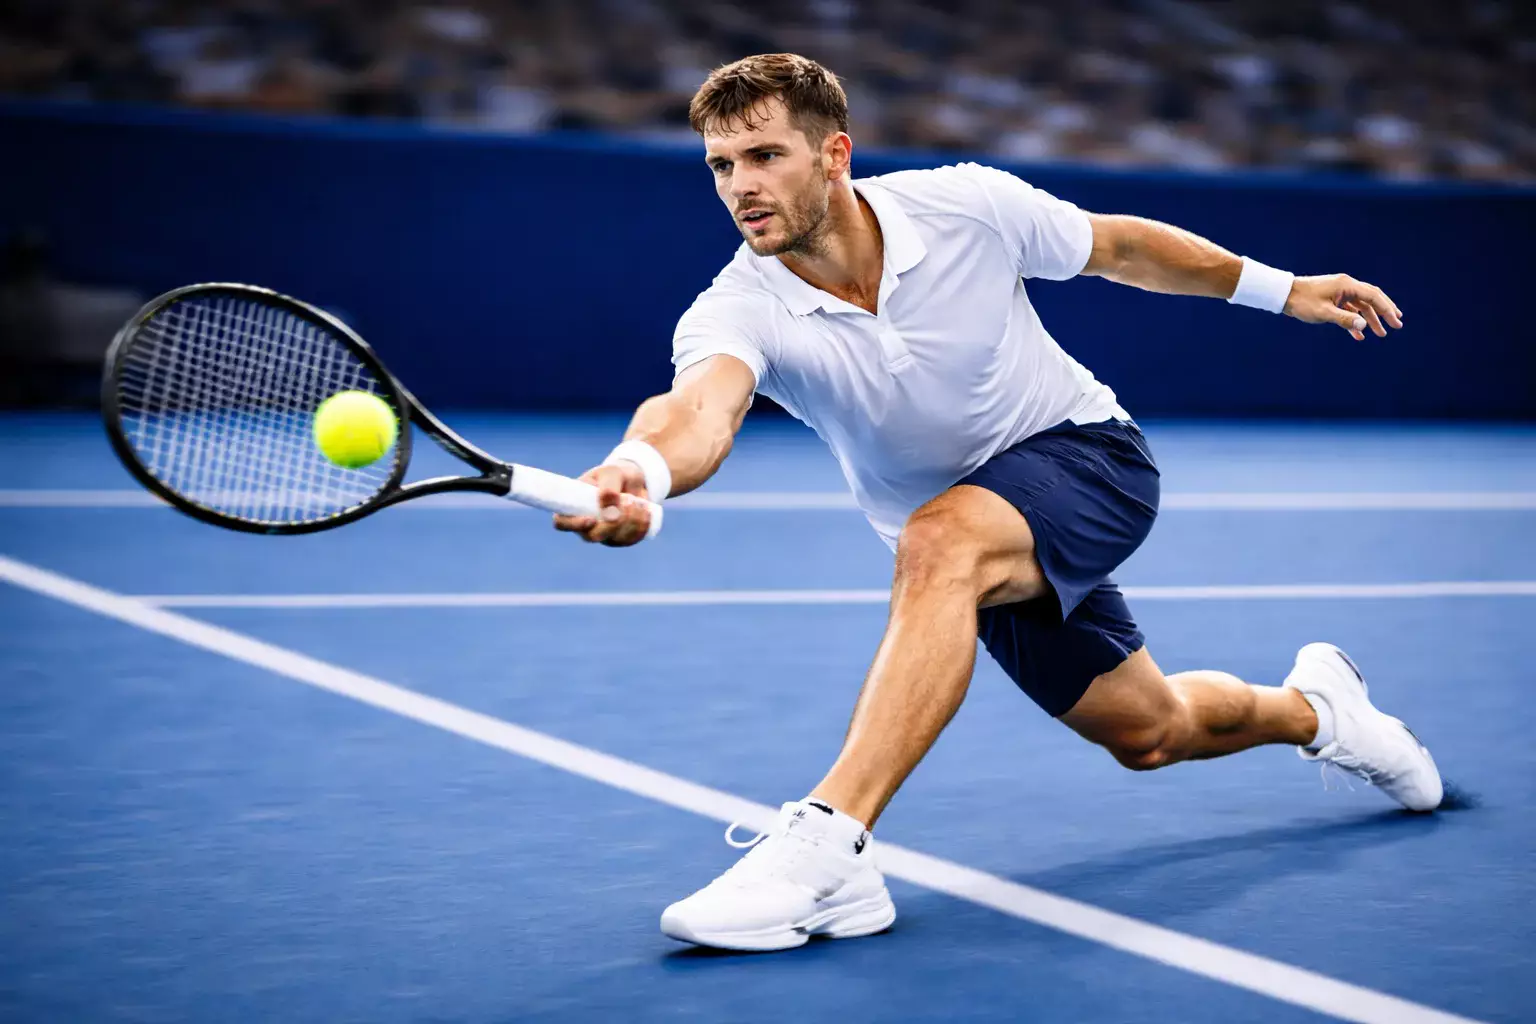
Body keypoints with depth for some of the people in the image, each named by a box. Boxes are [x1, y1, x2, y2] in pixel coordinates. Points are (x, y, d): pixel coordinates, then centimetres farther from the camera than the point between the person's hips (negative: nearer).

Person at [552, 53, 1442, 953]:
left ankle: (828, 845, -41)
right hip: (981, 548, 4)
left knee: (941, 543, -36)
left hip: (1086, 451, -3)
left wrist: (1283, 289, 5)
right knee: (1151, 732, 18)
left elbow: (1118, 246, -2)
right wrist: (640, 471, -72)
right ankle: (1312, 706, 52)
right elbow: (703, 406, -48)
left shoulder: (966, 206, -22)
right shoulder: (739, 310, -24)